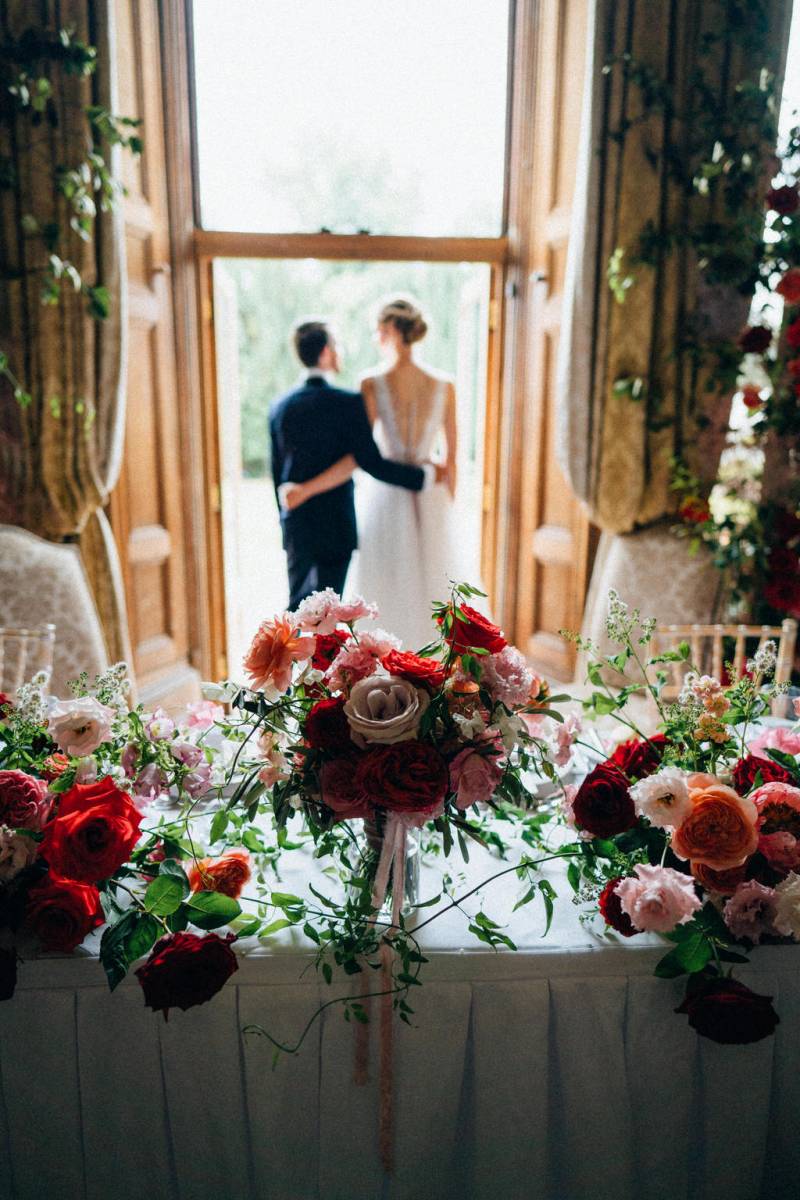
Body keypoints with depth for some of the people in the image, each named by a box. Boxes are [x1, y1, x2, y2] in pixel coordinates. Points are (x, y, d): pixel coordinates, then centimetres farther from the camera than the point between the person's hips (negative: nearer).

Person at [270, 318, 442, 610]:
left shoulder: (280, 406, 3)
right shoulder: (348, 403, -14)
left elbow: (277, 470, 9)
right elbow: (372, 463, -16)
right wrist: (423, 475, -4)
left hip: (295, 524, 5)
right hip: (335, 525, -5)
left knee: (298, 602, 17)